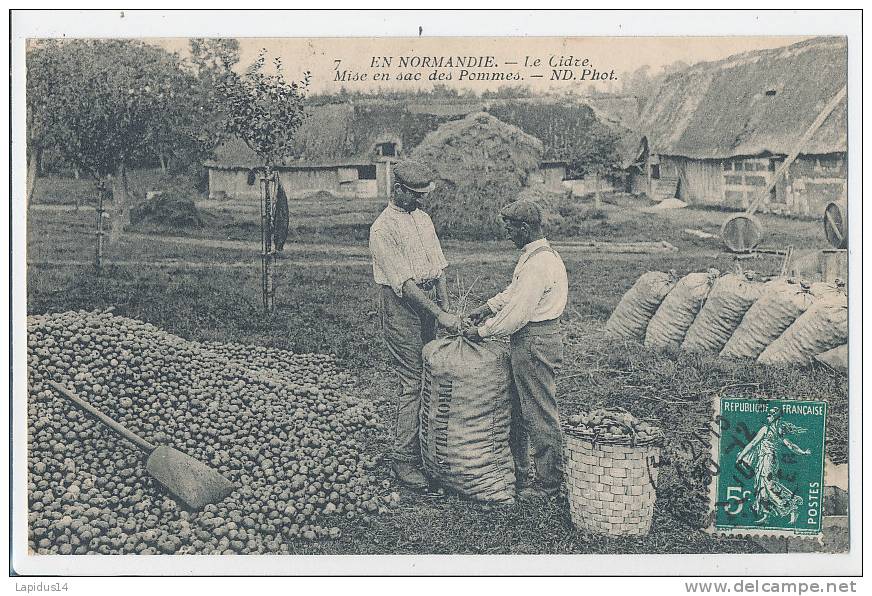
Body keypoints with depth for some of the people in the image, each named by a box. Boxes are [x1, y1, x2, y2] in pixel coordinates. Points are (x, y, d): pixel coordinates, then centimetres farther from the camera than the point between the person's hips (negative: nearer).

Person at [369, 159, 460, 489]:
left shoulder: (423, 218, 13)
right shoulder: (383, 228, -14)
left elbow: (439, 266, 14)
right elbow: (405, 282, -20)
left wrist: (446, 306, 3)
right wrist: (440, 314, -22)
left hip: (428, 301, 8)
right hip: (401, 305, -8)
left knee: (427, 375, 11)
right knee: (412, 381, -8)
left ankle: (421, 446, 22)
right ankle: (403, 458, 0)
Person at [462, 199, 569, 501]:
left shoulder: (539, 263, -23)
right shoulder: (535, 255, 11)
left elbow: (517, 314, -24)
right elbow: (513, 293, 21)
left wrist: (482, 331, -13)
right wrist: (484, 309, 13)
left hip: (536, 343, -11)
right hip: (530, 342, 11)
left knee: (540, 414, 1)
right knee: (518, 408, 19)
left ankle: (549, 481, 14)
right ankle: (517, 471, 32)